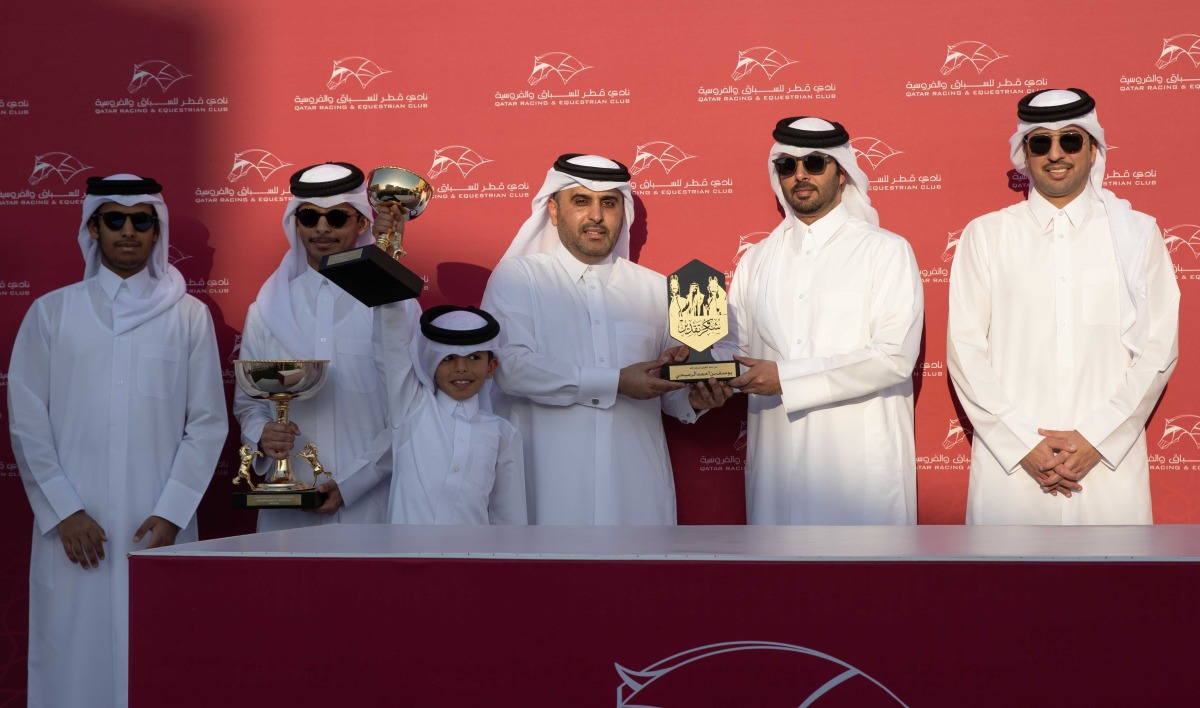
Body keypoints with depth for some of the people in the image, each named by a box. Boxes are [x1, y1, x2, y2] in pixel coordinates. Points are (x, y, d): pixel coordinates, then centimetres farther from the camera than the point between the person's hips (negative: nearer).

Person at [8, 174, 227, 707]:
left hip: (160, 528, 0)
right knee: (75, 658, -2)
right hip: (74, 528, 0)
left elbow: (208, 423, 5)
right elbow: (26, 422, 5)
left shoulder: (189, 316, 8)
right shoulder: (51, 313, 8)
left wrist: (171, 513, -5)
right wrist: (64, 511, -4)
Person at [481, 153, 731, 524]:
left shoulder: (656, 288, 15)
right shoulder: (516, 277, 2)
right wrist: (616, 383, -16)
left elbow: (667, 385, 18)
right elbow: (510, 366, -13)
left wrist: (692, 398, -7)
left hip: (638, 484, 3)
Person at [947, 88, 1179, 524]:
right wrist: (1024, 443, -8)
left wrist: (1096, 438, -7)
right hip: (1008, 465, 0)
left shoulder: (1137, 233, 8)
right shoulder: (984, 235, 7)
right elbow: (965, 349, 1)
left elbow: (1158, 349, 3)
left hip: (1109, 465, 0)